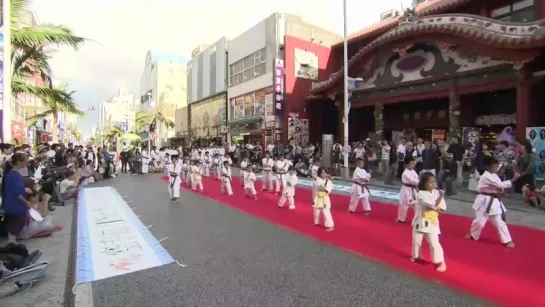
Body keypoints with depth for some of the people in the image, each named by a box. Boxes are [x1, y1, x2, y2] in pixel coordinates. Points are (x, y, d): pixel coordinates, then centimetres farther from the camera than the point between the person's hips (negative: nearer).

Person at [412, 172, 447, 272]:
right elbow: (434, 205, -26)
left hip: (432, 222, 1)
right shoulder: (421, 194, -17)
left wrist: (435, 209, -17)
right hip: (420, 221, -1)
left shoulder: (437, 192, -3)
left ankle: (442, 262, 12)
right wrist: (441, 196, -33)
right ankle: (417, 256, 38)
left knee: (434, 243, -4)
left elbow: (443, 208, 0)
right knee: (416, 241, 14)